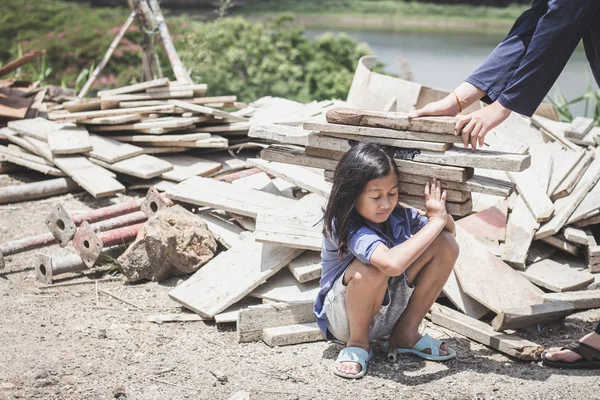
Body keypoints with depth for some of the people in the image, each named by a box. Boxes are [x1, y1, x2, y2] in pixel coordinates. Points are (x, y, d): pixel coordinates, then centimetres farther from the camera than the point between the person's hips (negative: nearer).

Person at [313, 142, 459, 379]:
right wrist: (435, 221, -36)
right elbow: (392, 264, -48)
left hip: (391, 311, 6)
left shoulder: (399, 216, -10)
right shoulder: (348, 227, -30)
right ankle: (357, 343, -9)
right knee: (372, 269, -39)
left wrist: (440, 214, -19)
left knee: (446, 245, -9)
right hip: (345, 318, -6)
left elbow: (448, 230, 7)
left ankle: (406, 333, 2)